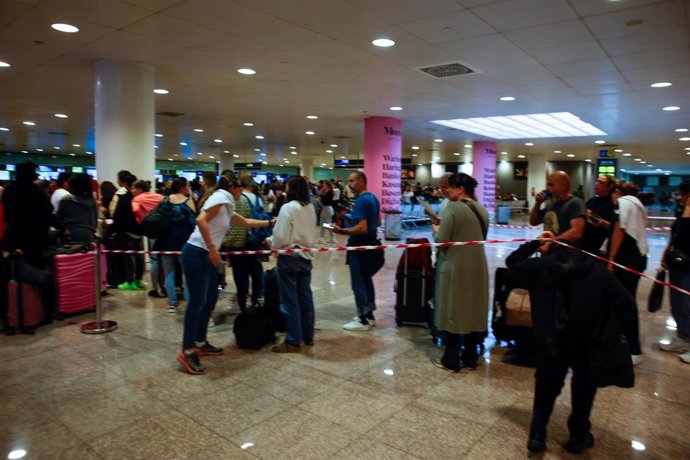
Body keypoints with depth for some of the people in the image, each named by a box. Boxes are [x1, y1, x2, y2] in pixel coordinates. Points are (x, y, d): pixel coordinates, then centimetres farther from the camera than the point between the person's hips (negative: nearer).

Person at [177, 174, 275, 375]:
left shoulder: (227, 207, 18)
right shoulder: (220, 198, -9)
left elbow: (246, 222, 34)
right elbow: (201, 220, -23)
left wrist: (269, 223, 40)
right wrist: (212, 248, -25)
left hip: (207, 255, 10)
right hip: (196, 253, -10)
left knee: (210, 299, 14)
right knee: (197, 301, -8)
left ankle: (200, 342, 25)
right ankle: (187, 351, -2)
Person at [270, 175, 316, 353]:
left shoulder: (288, 207, -15)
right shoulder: (310, 208, 6)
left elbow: (281, 237, -16)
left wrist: (274, 246, 2)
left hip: (289, 257, -7)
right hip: (306, 256, 7)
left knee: (290, 300, 0)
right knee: (305, 297, 14)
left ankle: (293, 342, 5)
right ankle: (308, 336, 24)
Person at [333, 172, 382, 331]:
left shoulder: (361, 201, -20)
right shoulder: (373, 198, 9)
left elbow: (362, 228, -27)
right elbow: (378, 222, 18)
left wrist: (342, 231, -24)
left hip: (360, 246, -10)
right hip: (370, 243, 10)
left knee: (358, 283, -1)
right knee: (366, 279, 16)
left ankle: (364, 320, 6)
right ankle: (369, 315, 25)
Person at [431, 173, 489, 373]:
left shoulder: (452, 208, -15)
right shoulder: (482, 209, 7)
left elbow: (441, 240, -17)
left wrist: (436, 230, 2)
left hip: (455, 267, -6)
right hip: (477, 266, 7)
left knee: (453, 311, 4)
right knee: (473, 311, 14)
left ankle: (451, 361, 13)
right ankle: (470, 358, 24)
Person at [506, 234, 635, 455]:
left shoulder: (541, 267, 0)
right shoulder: (597, 269, 1)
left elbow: (513, 261, 15)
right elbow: (625, 302, -5)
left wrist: (535, 243, 20)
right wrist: (607, 328, 6)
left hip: (552, 343, 0)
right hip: (589, 343, 0)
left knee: (546, 386, 19)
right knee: (584, 387, 21)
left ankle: (537, 434, 17)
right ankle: (579, 436, 29)